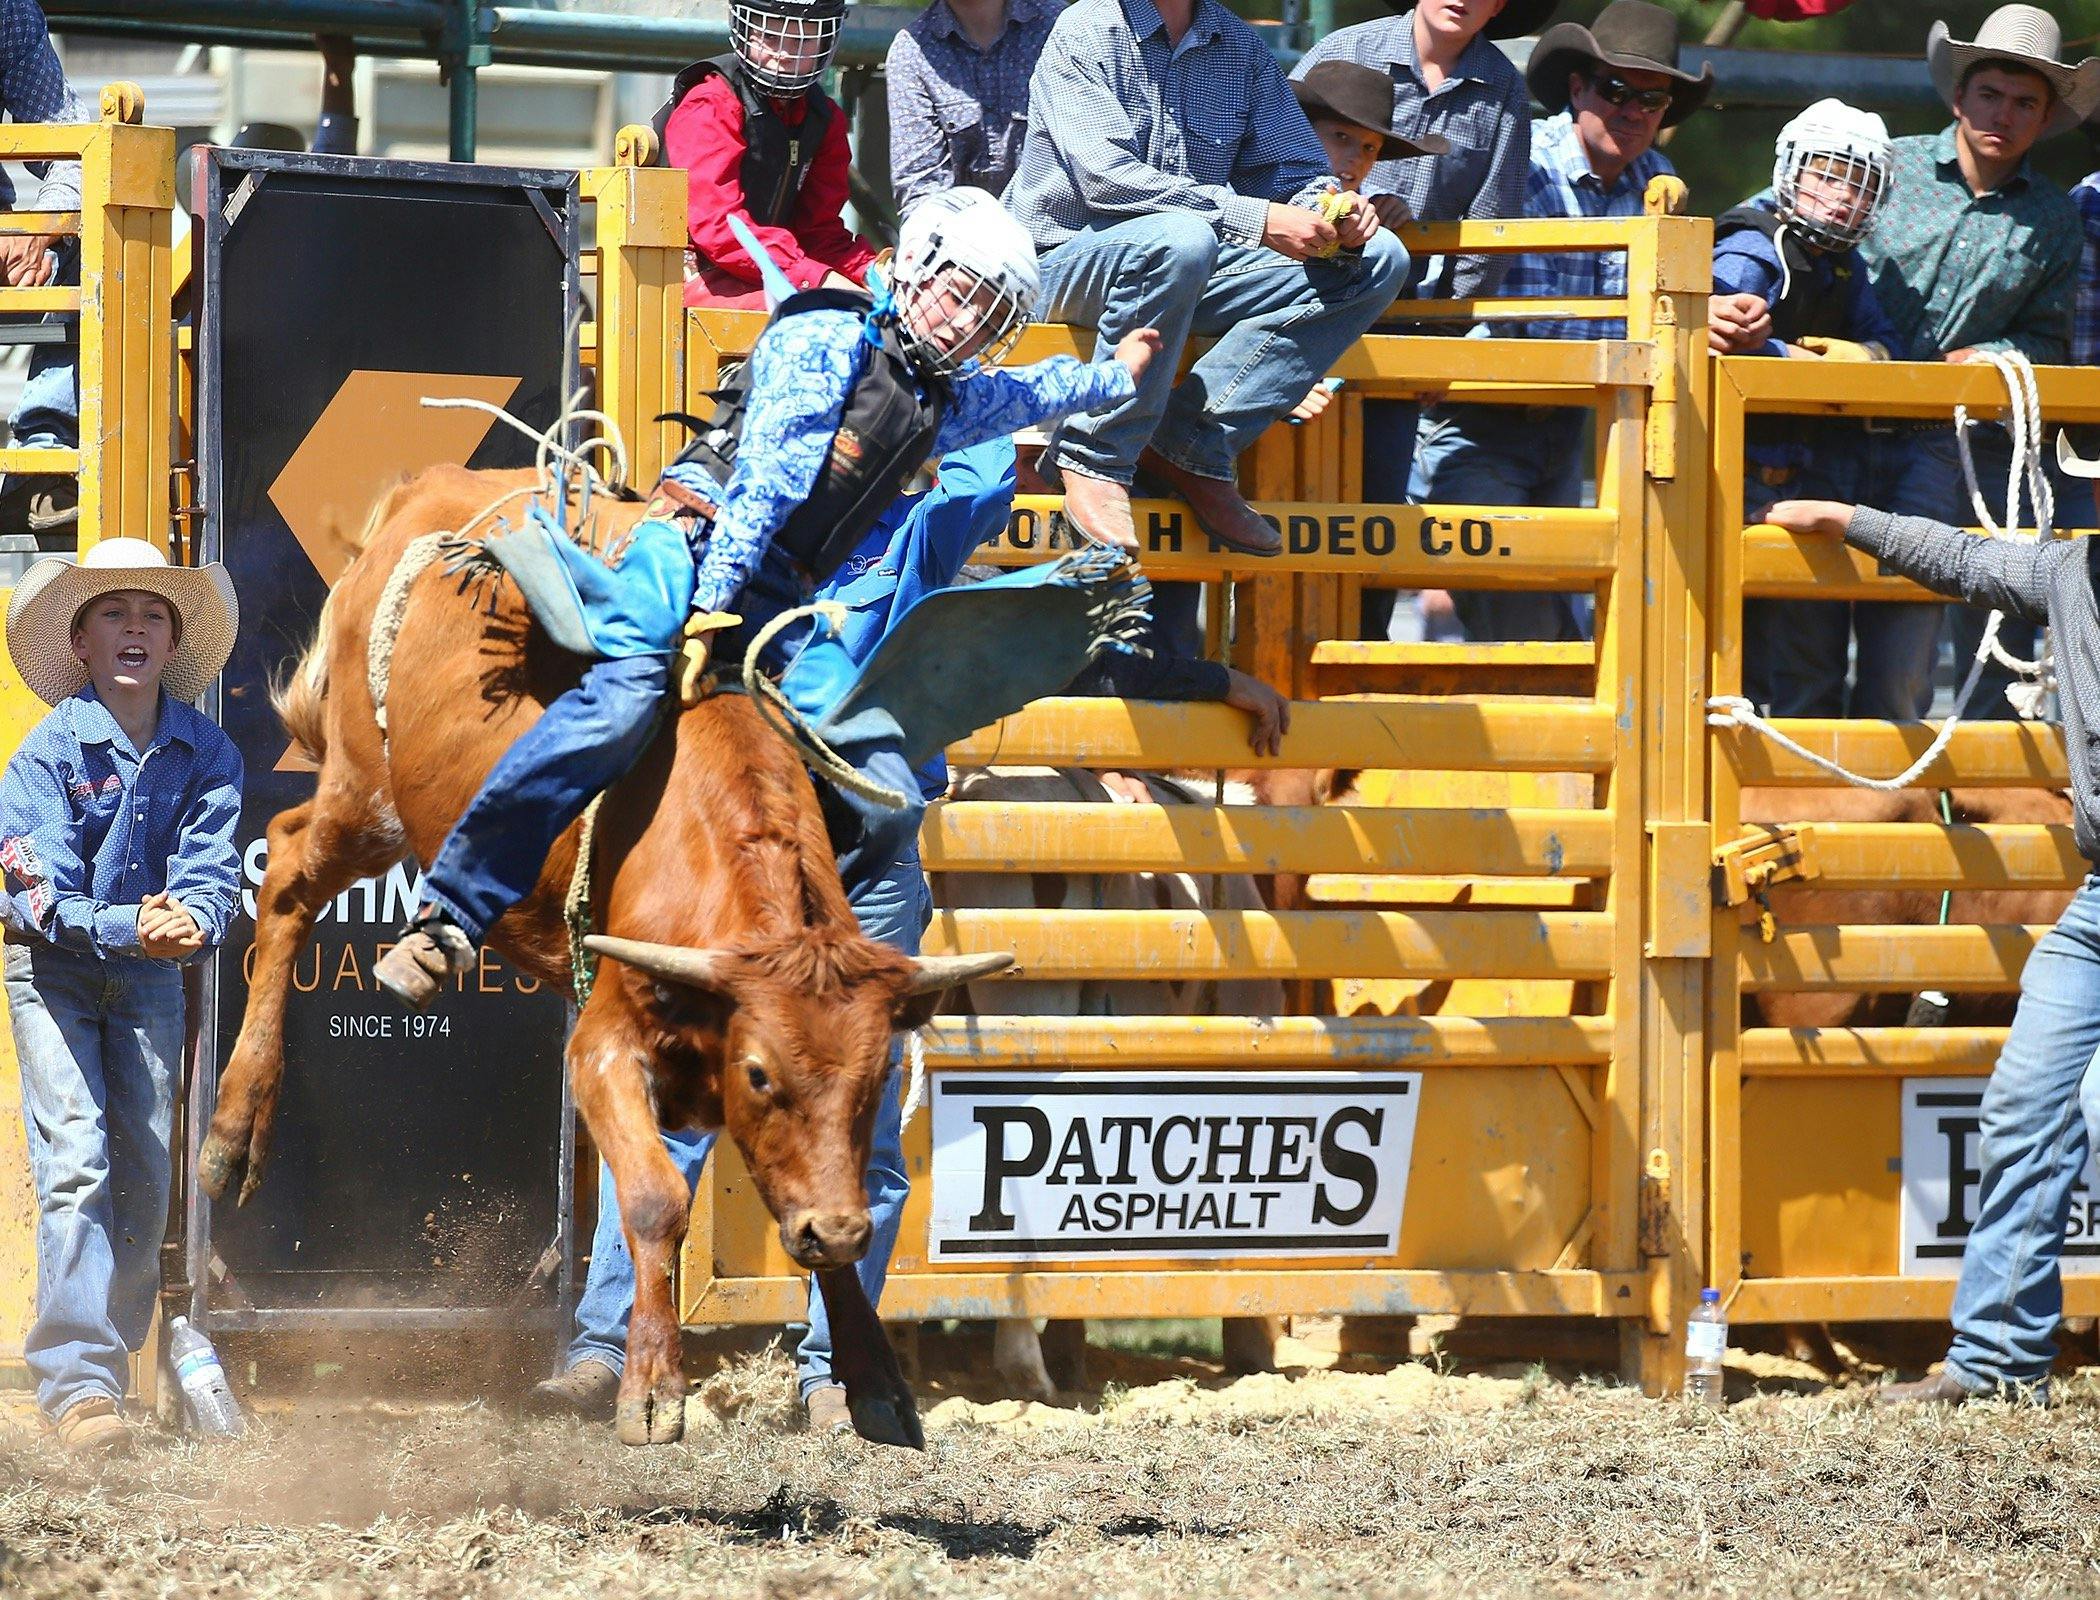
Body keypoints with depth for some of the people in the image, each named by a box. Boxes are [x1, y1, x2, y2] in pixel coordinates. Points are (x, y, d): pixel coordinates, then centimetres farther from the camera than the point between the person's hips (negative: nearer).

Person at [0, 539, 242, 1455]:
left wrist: (192, 922, -33)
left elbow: (211, 870, -9)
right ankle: (76, 1380, -22)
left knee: (145, 1174, 5)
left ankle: (108, 1366, 19)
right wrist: (127, 927, -36)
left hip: (150, 976, 4)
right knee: (76, 1163, -16)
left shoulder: (204, 753, -4)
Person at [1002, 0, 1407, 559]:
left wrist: (1334, 213, -14)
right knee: (1180, 237, -39)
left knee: (1379, 260, -11)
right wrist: (1256, 219, -27)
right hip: (1068, 258, -6)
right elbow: (1105, 177, -21)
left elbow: (1295, 169, 12)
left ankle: (1190, 445, -19)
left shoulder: (1241, 46, 10)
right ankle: (1095, 459, -25)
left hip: (1193, 271, 6)